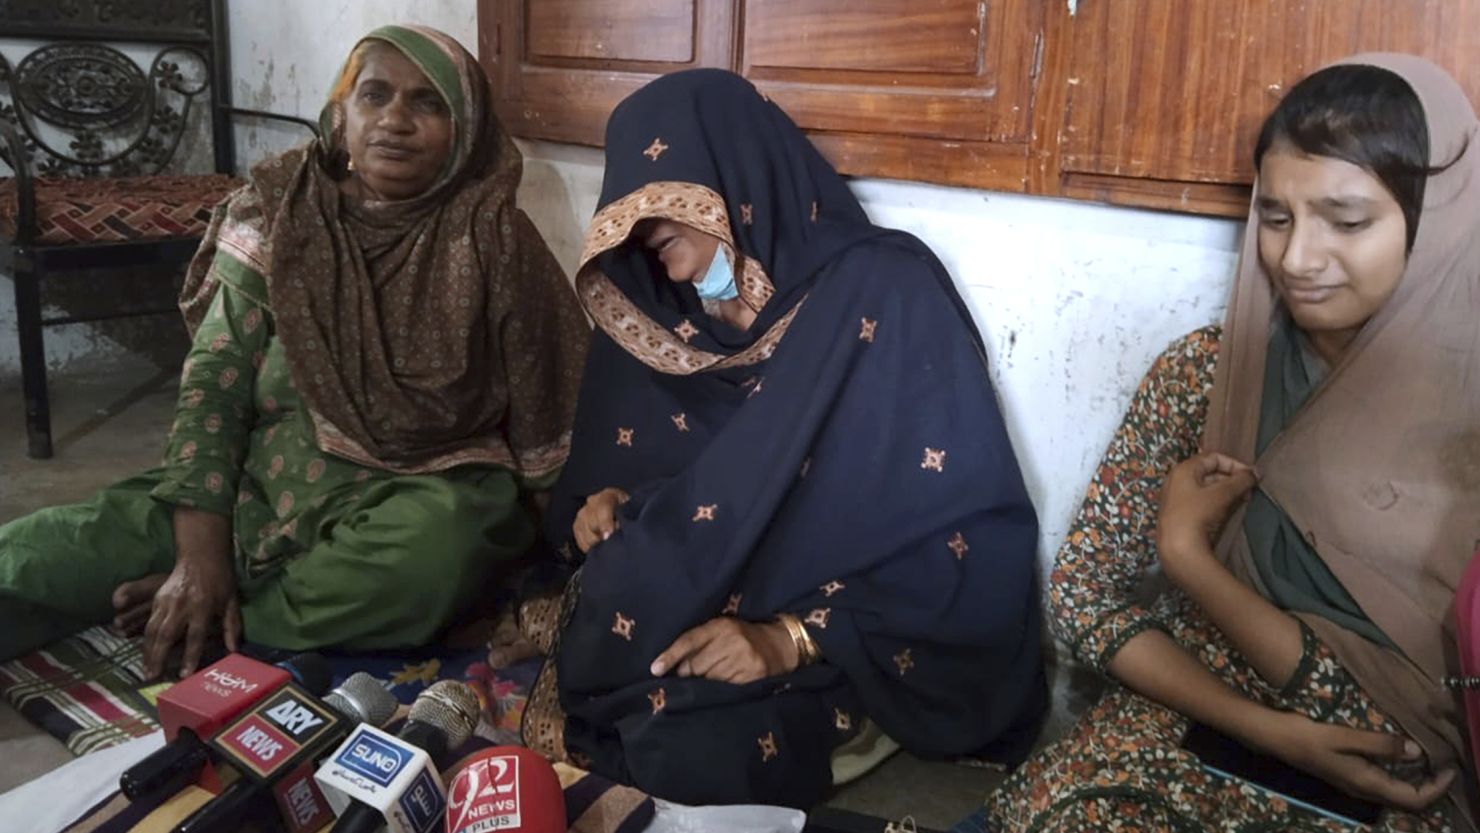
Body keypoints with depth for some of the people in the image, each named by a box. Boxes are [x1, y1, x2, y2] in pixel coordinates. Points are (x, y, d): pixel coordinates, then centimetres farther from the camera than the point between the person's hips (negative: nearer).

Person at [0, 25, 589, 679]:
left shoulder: (491, 237, -7)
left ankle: (193, 623, -19)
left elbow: (546, 407, -3)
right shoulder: (275, 212, -1)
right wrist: (202, 551, -15)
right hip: (264, 483, 1)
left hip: (418, 496, 0)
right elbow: (214, 382, -5)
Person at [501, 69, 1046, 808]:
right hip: (663, 613, 5)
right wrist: (604, 507, -4)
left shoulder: (886, 298, -10)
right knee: (547, 712, -21)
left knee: (693, 751, -31)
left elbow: (974, 537, -14)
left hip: (825, 647, -5)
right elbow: (608, 470, 20)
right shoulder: (652, 313, 7)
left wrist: (793, 637, -21)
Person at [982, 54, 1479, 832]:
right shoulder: (1204, 369, -2)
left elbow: (1411, 714, -12)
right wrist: (1269, 728, -11)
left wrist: (1189, 552, -10)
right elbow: (1083, 590, -1)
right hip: (1182, 738, 3)